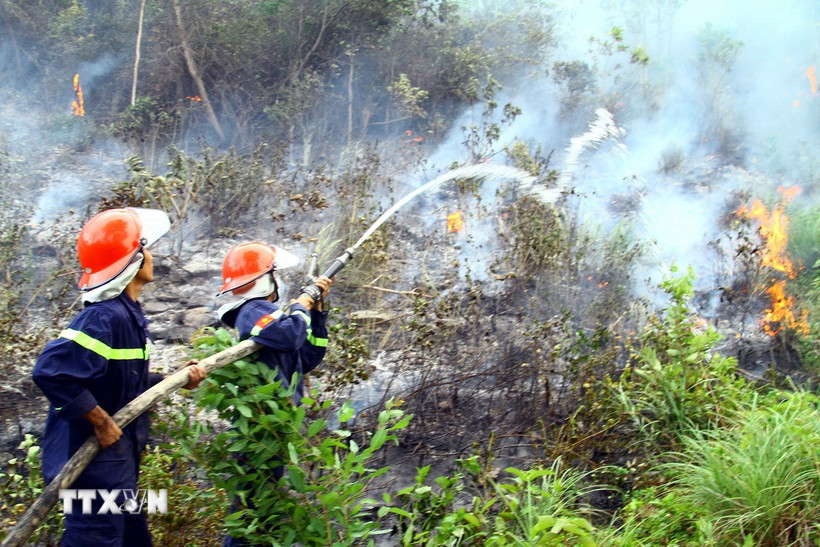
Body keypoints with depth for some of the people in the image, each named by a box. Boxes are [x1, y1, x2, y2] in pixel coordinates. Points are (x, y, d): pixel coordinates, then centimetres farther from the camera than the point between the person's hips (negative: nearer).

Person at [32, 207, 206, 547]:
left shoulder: (127, 314, 9)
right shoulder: (105, 317, -23)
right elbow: (51, 371, -31)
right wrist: (101, 422, -24)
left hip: (115, 458, 10)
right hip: (92, 458, -10)